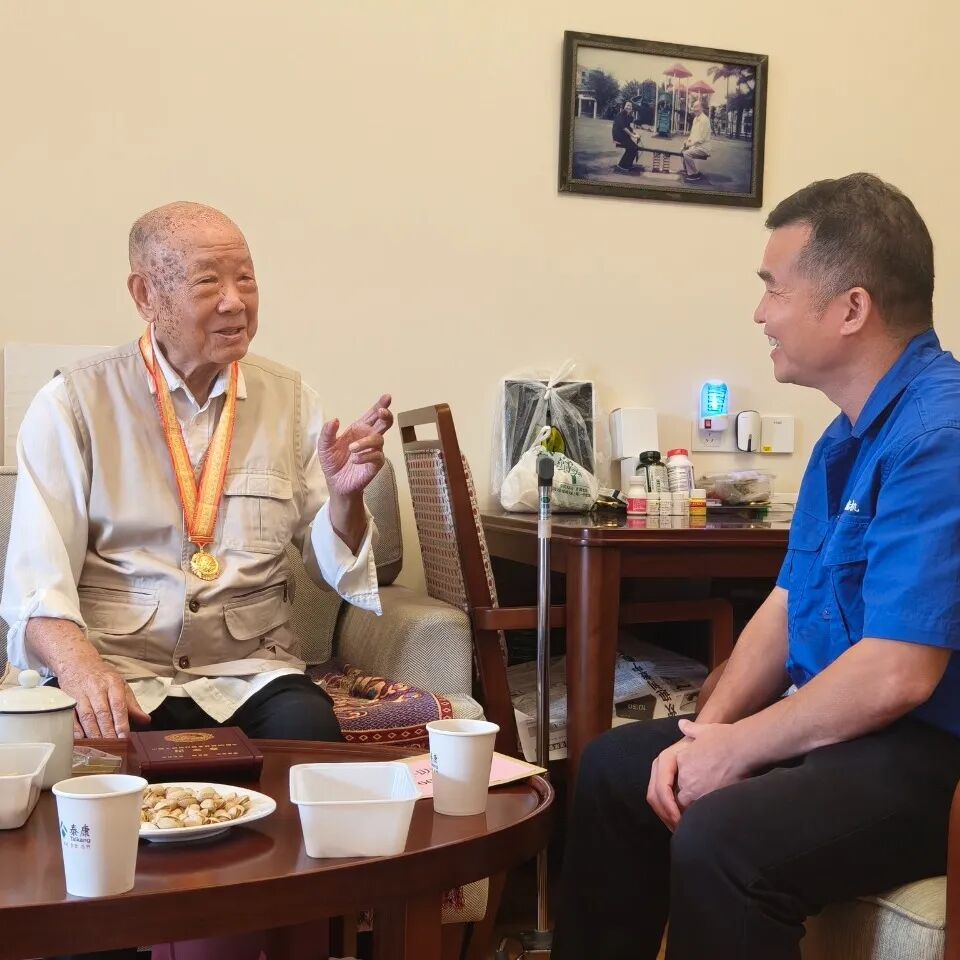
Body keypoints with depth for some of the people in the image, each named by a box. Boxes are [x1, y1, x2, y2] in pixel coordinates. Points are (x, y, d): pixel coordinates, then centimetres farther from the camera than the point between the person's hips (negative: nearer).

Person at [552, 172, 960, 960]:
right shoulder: (849, 434, 11)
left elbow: (897, 675, -27)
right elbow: (788, 605, 12)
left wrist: (737, 750, -14)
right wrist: (707, 730, -3)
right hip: (846, 725, 10)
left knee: (721, 838, -32)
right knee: (615, 768, 13)